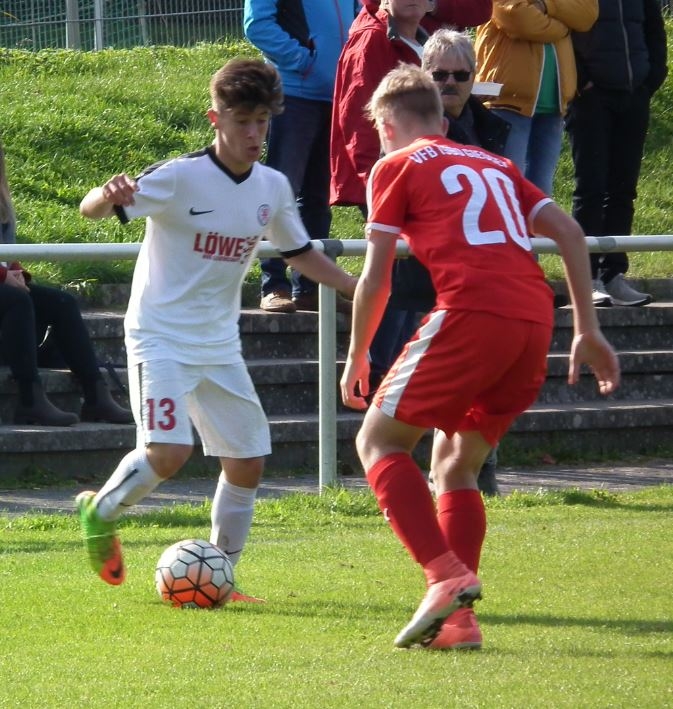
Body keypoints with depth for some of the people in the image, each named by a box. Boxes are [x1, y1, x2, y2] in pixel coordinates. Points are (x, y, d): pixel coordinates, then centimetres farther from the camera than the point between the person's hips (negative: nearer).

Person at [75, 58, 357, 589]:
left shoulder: (273, 188, 2)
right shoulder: (181, 177, -16)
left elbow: (300, 253, 20)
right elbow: (91, 210, -22)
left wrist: (359, 288, 13)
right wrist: (108, 197, -45)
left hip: (220, 345, 6)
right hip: (161, 338, -6)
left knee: (248, 462, 4)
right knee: (169, 452, -22)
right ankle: (100, 512, 7)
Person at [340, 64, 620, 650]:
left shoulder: (396, 167, 12)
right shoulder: (493, 164, 28)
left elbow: (376, 278, 7)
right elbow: (568, 231, 19)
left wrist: (357, 356, 20)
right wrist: (588, 331, 19)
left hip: (471, 315, -6)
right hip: (536, 319, 6)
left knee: (379, 441, 7)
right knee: (455, 463, 19)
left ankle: (446, 575, -13)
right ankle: (458, 619, 7)